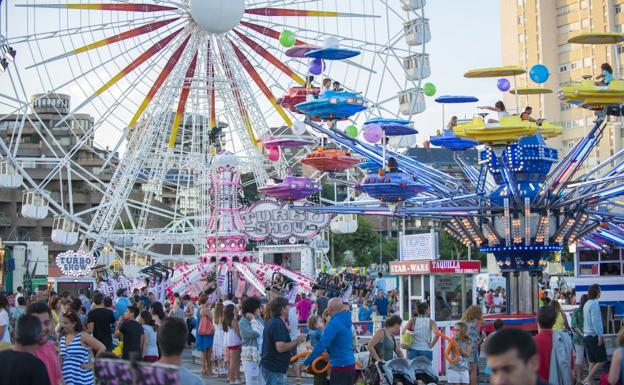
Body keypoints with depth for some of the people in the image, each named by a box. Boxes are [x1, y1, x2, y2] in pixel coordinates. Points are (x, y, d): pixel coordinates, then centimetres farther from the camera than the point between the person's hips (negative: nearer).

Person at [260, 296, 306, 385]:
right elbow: (280, 347, -27)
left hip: (269, 366, 11)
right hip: (274, 369, -11)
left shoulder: (272, 322, 15)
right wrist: (297, 341, -16)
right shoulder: (278, 325, -18)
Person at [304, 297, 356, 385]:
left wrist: (306, 362, -22)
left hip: (340, 366, -9)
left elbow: (322, 345, -24)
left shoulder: (334, 323, -18)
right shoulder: (345, 320, 11)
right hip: (351, 364, 9)